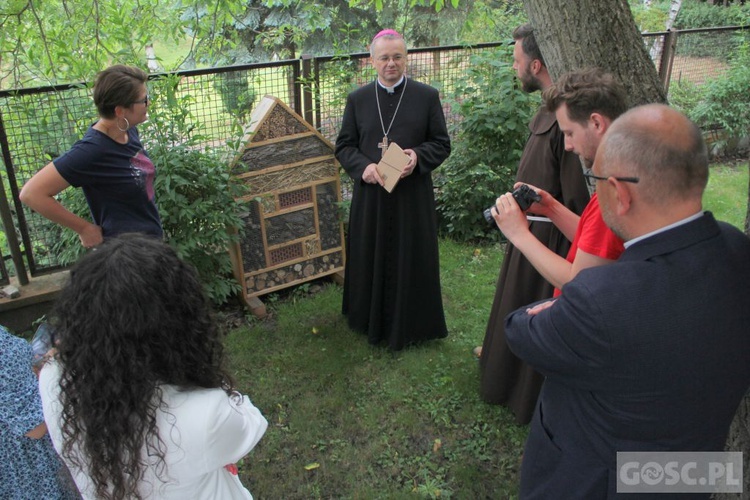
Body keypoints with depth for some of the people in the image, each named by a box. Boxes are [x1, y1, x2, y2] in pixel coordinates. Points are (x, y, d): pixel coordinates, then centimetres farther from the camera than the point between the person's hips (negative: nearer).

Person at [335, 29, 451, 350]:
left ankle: (409, 324, 26)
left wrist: (418, 157, -18)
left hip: (413, 197, -1)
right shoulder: (357, 100, 5)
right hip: (370, 195, 2)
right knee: (371, 260, 11)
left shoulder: (427, 96, 1)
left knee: (411, 260, 8)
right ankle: (372, 321, 29)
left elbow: (442, 143, 2)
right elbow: (343, 146, 6)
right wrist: (363, 167, -14)